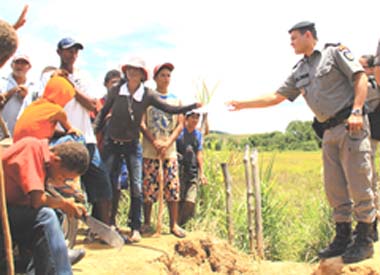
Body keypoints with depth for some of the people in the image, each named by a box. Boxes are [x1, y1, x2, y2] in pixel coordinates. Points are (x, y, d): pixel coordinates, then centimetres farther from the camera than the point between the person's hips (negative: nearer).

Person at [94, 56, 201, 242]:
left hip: (133, 145, 0)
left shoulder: (147, 95, -6)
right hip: (112, 143, 0)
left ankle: (135, 228, 7)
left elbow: (170, 109, -7)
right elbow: (103, 113, 3)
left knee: (136, 187, -3)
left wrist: (194, 106, -17)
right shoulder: (116, 91, -7)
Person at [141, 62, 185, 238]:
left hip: (170, 151, 2)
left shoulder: (176, 100, 12)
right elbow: (141, 123, -3)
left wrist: (167, 143, -10)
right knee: (149, 187, 0)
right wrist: (155, 142, -16)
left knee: (172, 187, 0)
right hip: (149, 151, -2)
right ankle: (147, 223, 12)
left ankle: (174, 224, 8)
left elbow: (180, 125, 6)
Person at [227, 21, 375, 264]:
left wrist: (356, 111, -18)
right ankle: (343, 239, 15)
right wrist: (243, 104, 16)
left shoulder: (335, 52, 2)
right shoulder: (299, 72, 19)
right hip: (329, 132, 7)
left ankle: (365, 242, 2)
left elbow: (361, 78, -6)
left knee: (359, 183, -7)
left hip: (351, 125, -7)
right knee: (335, 188, 6)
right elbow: (276, 97, 19)